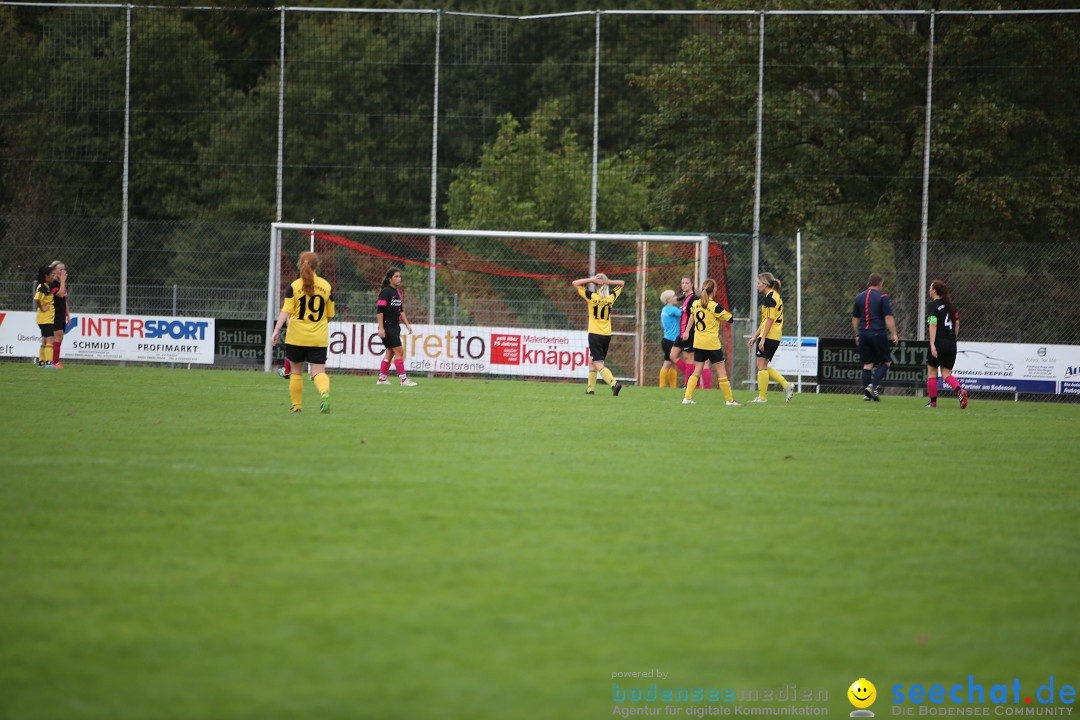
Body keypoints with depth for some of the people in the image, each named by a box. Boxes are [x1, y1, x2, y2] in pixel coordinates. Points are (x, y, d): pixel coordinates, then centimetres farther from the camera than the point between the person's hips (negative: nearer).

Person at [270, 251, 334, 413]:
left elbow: (286, 311, -13)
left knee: (296, 371, 15)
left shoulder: (294, 286, -5)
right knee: (319, 371, -2)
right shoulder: (326, 286, 4)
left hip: (296, 337, -1)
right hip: (319, 338, 1)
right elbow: (329, 315, 11)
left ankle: (296, 406, 20)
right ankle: (325, 392, -33)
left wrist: (276, 330, -11)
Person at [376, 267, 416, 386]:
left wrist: (407, 324, 17)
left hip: (395, 327, 9)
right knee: (399, 351, -11)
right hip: (387, 326, -9)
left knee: (390, 352, 9)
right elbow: (379, 310, -15)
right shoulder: (386, 292, -11)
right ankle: (403, 379, -12)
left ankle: (382, 379, 15)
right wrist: (381, 328, -19)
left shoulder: (397, 292, 14)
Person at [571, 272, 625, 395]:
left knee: (599, 365, -9)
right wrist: (609, 282, -1)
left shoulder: (592, 297, -11)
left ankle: (614, 383, -29)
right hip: (607, 335, 6)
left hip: (595, 335, -6)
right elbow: (621, 283, 18)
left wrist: (591, 279, -8)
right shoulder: (611, 297, 1)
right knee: (592, 361, 22)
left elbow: (575, 283, -5)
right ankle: (591, 388, 25)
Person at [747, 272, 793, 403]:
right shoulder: (775, 296, 19)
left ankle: (762, 397, -2)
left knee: (762, 365, -4)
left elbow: (770, 319, -18)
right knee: (763, 367, 12)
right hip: (776, 337, 10)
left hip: (769, 336, -10)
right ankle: (786, 385, 8)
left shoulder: (770, 297, -12)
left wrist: (762, 338, -19)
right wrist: (755, 337, 26)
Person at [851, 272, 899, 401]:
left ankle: (866, 393, 4)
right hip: (878, 333, -5)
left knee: (867, 364, 10)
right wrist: (894, 334, -5)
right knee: (885, 362, 8)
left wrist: (857, 335, 25)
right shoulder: (882, 297, -5)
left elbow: (855, 319, 16)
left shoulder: (859, 297, 11)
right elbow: (888, 318, -10)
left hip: (863, 334, 5)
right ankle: (873, 386, -11)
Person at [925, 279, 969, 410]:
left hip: (939, 344, -6)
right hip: (951, 344, 6)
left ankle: (933, 401, 10)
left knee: (932, 372, 8)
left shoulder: (934, 305, -8)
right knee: (946, 373, 7)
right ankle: (960, 391, -20)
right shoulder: (949, 305, 13)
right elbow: (957, 323, 16)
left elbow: (933, 325, -18)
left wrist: (932, 344, -23)